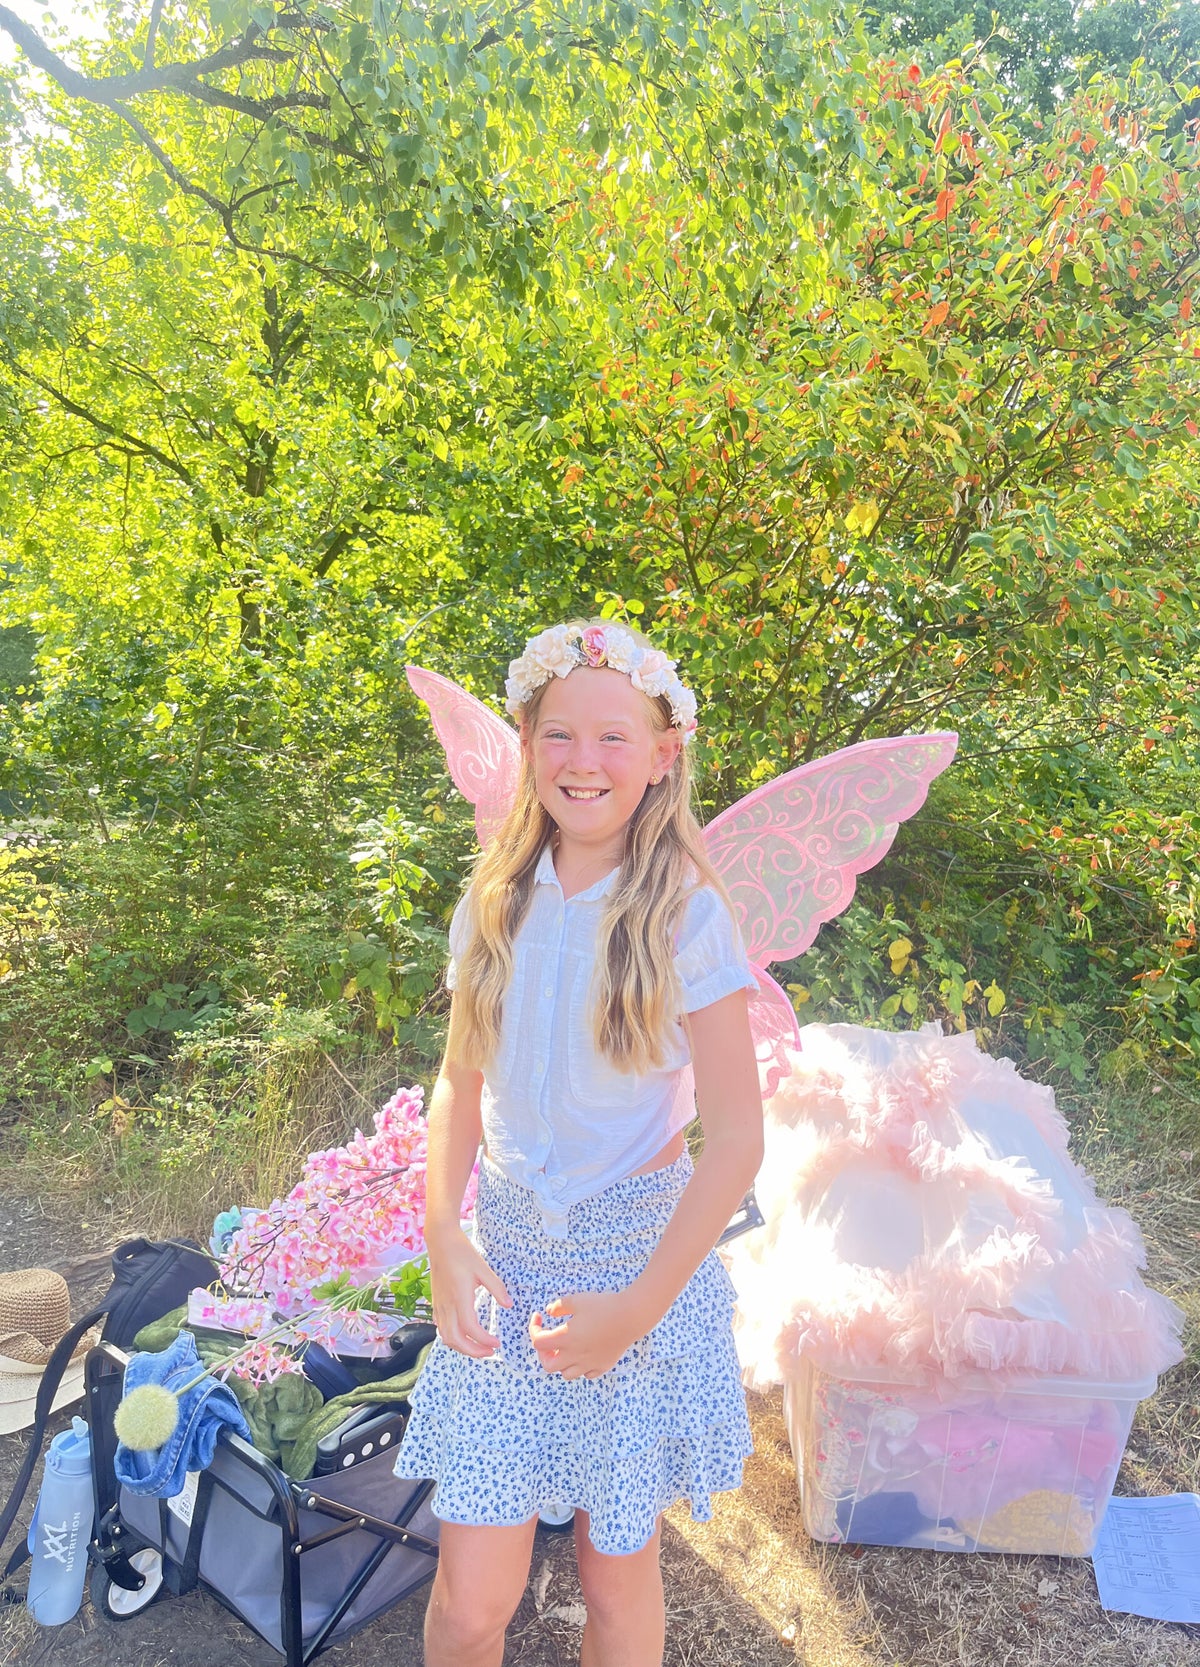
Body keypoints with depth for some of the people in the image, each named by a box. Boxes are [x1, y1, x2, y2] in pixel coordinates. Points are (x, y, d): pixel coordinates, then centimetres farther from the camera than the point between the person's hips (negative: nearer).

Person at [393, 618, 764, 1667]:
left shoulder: (688, 916, -13)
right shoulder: (496, 902, -2)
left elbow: (737, 1137, -11)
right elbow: (462, 1081, 7)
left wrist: (641, 1305, -12)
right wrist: (445, 1237, -5)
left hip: (641, 1256, -2)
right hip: (507, 1253, 3)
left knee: (617, 1577, 15)